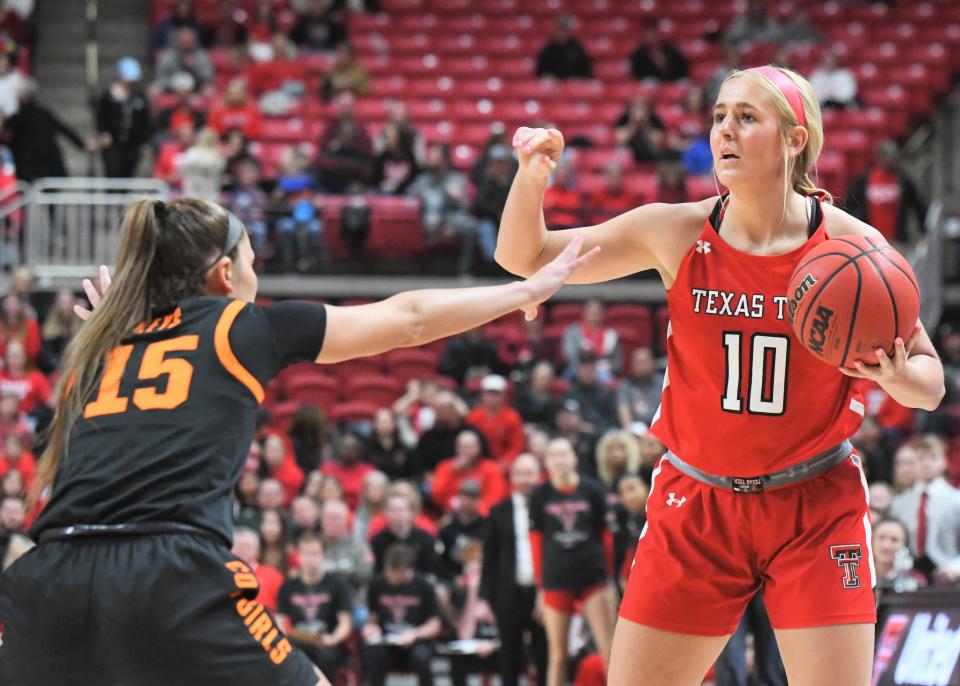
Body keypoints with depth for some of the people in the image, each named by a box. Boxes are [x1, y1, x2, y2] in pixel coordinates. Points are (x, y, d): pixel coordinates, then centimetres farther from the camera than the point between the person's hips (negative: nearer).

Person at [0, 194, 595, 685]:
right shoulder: (246, 327, 16)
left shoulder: (101, 345, 24)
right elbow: (409, 319, 25)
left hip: (52, 583, 4)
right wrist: (530, 290, 38)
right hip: (172, 582, -4)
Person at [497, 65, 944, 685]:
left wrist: (896, 377, -23)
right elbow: (525, 257, 1)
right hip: (698, 504, 2)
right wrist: (532, 175, -18)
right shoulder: (675, 233, -6)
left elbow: (930, 382, 1)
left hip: (817, 509, -2)